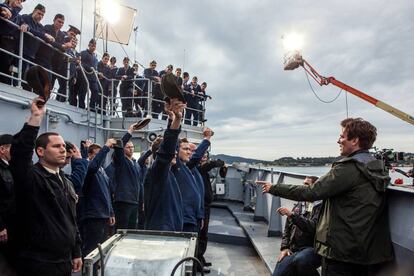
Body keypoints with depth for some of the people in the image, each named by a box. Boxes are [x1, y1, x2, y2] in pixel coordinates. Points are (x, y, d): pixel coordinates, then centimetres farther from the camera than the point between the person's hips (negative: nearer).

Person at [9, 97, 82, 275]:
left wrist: (76, 253, 15)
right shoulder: (31, 178, -12)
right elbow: (20, 151, -33)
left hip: (64, 261, 7)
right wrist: (36, 117, -33)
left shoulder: (66, 182, 10)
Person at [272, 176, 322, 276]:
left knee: (300, 260, -37)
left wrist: (292, 215, -21)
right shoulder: (298, 206, 18)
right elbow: (287, 229, 18)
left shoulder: (321, 206, -3)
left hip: (312, 249, -5)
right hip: (293, 251, 5)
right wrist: (284, 248, 5)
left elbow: (313, 227, -18)